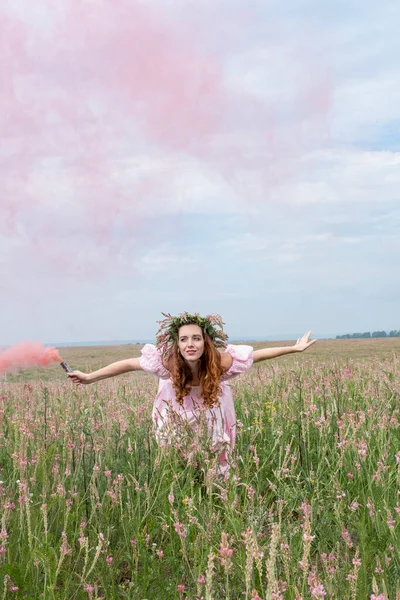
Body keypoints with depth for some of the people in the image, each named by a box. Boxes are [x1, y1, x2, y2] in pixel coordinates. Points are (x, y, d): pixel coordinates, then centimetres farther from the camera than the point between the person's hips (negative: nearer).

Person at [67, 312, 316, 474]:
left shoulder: (220, 364, -32)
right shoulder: (167, 364, -32)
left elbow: (257, 354, -19)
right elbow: (129, 364, -21)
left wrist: (294, 348, -17)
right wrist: (90, 377, -17)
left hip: (212, 427, 0)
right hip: (177, 427, 0)